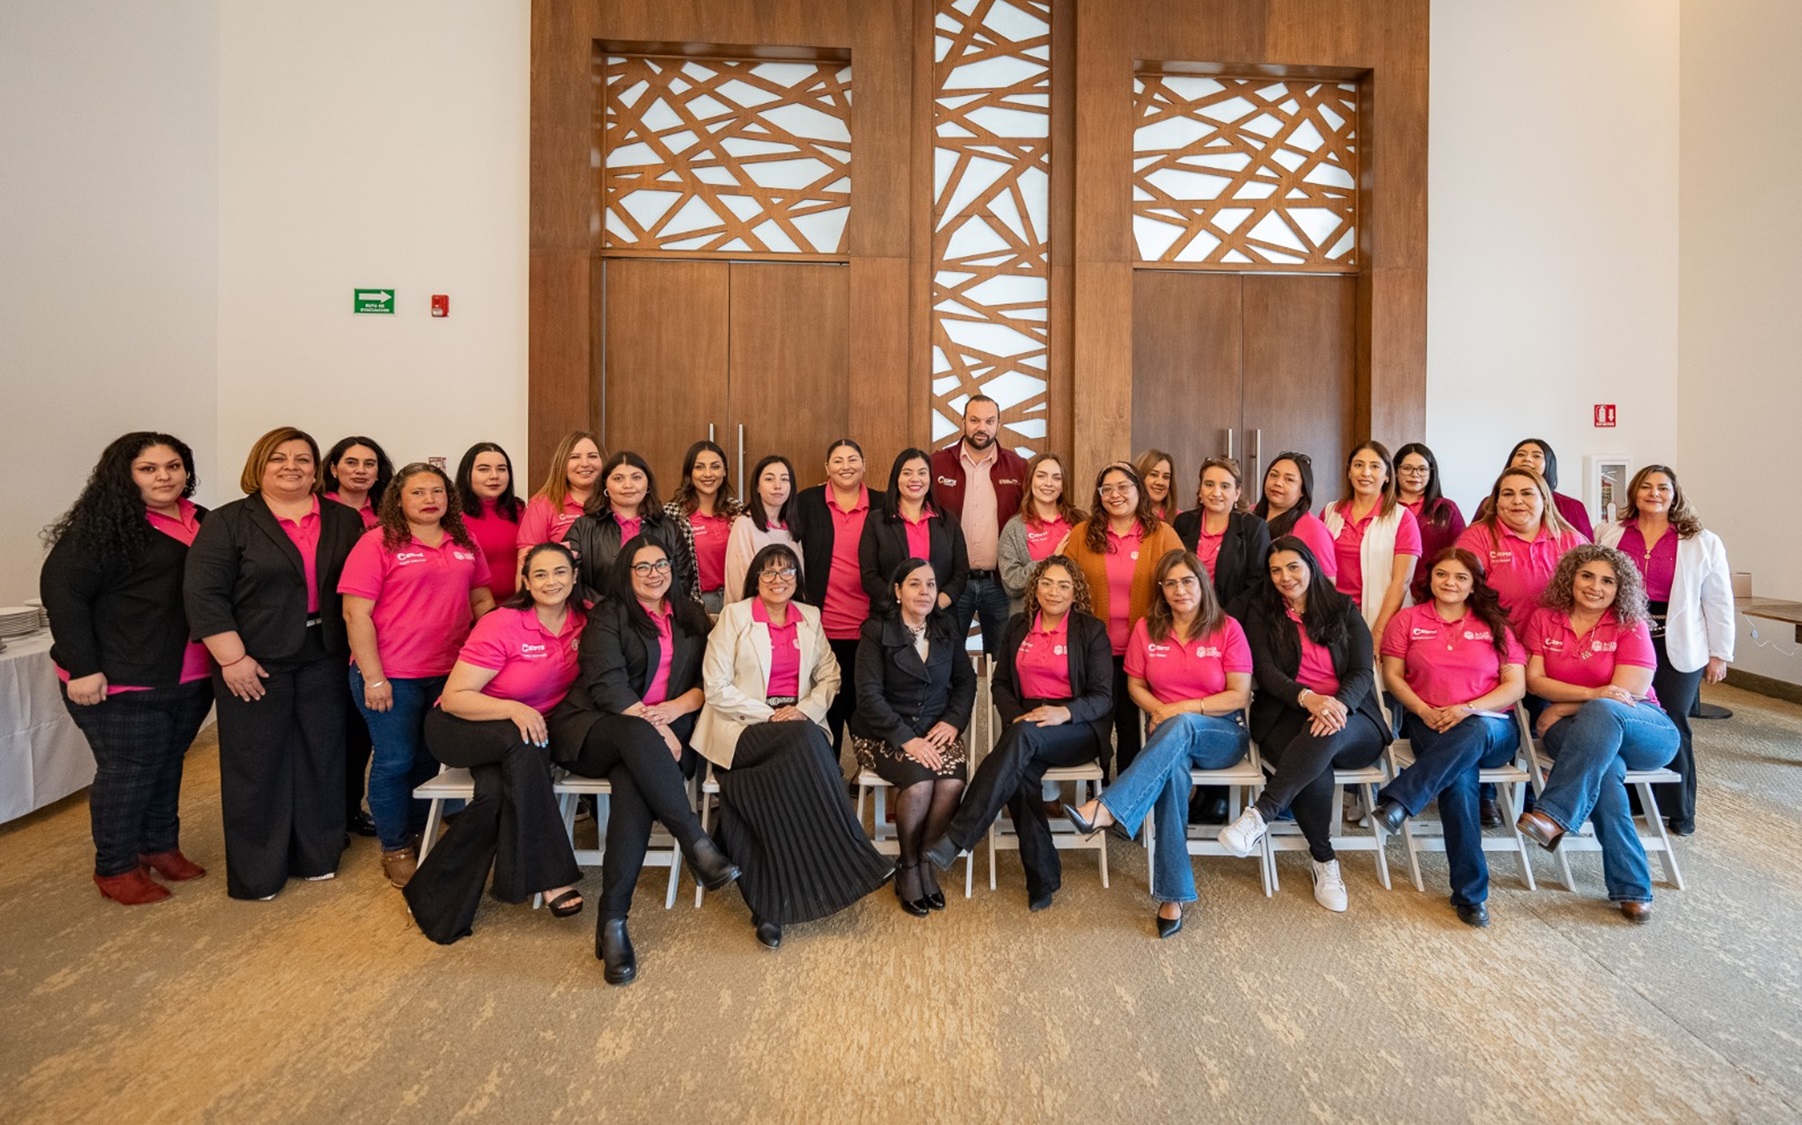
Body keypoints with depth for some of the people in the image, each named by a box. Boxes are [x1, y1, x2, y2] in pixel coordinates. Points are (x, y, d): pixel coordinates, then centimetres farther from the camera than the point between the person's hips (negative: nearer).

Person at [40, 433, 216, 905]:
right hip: (124, 685, -6)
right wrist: (82, 668, -19)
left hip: (190, 680, 6)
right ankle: (115, 868, 21)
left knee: (167, 764, 18)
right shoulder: (104, 525, -11)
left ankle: (160, 845, 35)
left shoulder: (202, 522, 8)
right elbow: (62, 590, -15)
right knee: (127, 772, 4)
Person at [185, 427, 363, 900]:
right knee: (256, 765, 5)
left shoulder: (344, 521, 6)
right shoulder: (228, 522, -3)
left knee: (321, 757, 10)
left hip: (324, 662, 3)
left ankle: (317, 856, 25)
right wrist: (233, 658, -15)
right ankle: (255, 874, 18)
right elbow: (204, 594, -9)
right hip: (255, 664, -3)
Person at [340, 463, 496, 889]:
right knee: (395, 762, 6)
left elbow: (482, 601, 14)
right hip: (392, 676, -4)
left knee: (430, 759, 15)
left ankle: (417, 837, 33)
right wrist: (373, 677, -14)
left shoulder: (464, 543, 7)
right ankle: (395, 850, 23)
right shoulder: (378, 542, -8)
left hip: (449, 673, 5)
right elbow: (355, 613, -11)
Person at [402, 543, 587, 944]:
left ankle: (434, 900, -11)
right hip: (460, 727, -4)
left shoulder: (582, 622, -6)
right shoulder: (501, 625, -21)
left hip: (529, 728, 4)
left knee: (496, 792, -30)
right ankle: (551, 878, -31)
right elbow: (453, 697, -19)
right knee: (521, 745, -37)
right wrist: (511, 709, -33)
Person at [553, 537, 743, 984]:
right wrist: (651, 725, -19)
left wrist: (676, 708, -9)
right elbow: (608, 685, -8)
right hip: (595, 729, -2)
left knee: (633, 783, -31)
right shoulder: (608, 616, 6)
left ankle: (612, 921, -32)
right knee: (638, 736, -37)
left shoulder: (692, 617, 18)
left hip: (665, 733, 2)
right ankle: (698, 845, -39)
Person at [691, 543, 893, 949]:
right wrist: (770, 715, -14)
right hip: (744, 726, -4)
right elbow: (716, 687, -5)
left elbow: (829, 676, 15)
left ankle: (772, 905, -20)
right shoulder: (734, 616, 2)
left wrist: (805, 710, -6)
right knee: (807, 743, -34)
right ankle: (849, 865, -29)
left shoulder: (810, 618, 15)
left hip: (800, 725, 4)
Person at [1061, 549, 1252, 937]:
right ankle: (1174, 895, -34)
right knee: (1173, 767, -37)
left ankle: (1106, 810, -49)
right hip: (1168, 734, 1)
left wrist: (1181, 709, -15)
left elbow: (1240, 695, -5)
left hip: (1222, 734, -1)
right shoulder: (1147, 629, 6)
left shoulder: (1227, 629, -1)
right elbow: (1135, 685, 11)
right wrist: (1158, 709, -11)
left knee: (1180, 728, -39)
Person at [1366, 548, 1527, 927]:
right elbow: (1393, 675, 7)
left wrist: (1468, 709, -12)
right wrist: (1426, 711, -11)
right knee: (1459, 774, -32)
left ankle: (1397, 800, -38)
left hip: (1491, 728, 1)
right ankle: (1471, 893, -28)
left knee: (1472, 733, -39)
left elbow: (1516, 685, 6)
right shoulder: (1408, 620, 13)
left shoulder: (1494, 625, 14)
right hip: (1430, 725, 0)